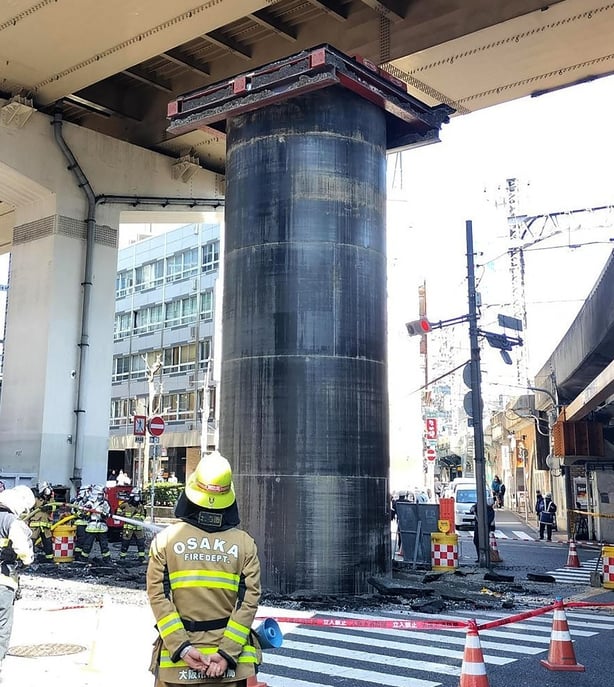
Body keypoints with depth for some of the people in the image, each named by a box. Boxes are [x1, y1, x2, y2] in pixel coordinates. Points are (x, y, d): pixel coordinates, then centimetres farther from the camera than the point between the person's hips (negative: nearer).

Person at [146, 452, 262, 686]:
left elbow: (159, 597, -9)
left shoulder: (165, 539, -3)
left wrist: (183, 648, -9)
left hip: (176, 662, 0)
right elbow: (248, 600, -8)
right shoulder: (245, 543, -2)